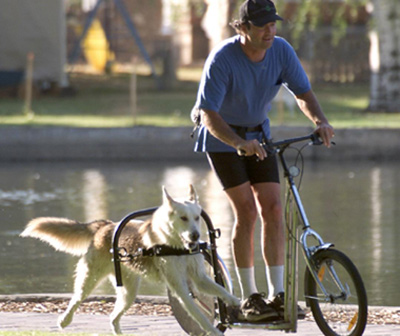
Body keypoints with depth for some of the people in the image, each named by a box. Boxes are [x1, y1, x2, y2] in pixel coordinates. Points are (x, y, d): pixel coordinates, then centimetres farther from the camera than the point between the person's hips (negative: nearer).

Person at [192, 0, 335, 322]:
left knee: (273, 208, -6)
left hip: (258, 134, 5)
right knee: (246, 211, -14)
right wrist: (239, 144, -46)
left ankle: (277, 294, -2)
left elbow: (303, 92, -7)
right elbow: (208, 115, -30)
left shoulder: (281, 50, -13)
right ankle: (249, 298, -7)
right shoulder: (222, 59, -27)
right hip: (222, 137, -5)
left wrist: (320, 121, -28)